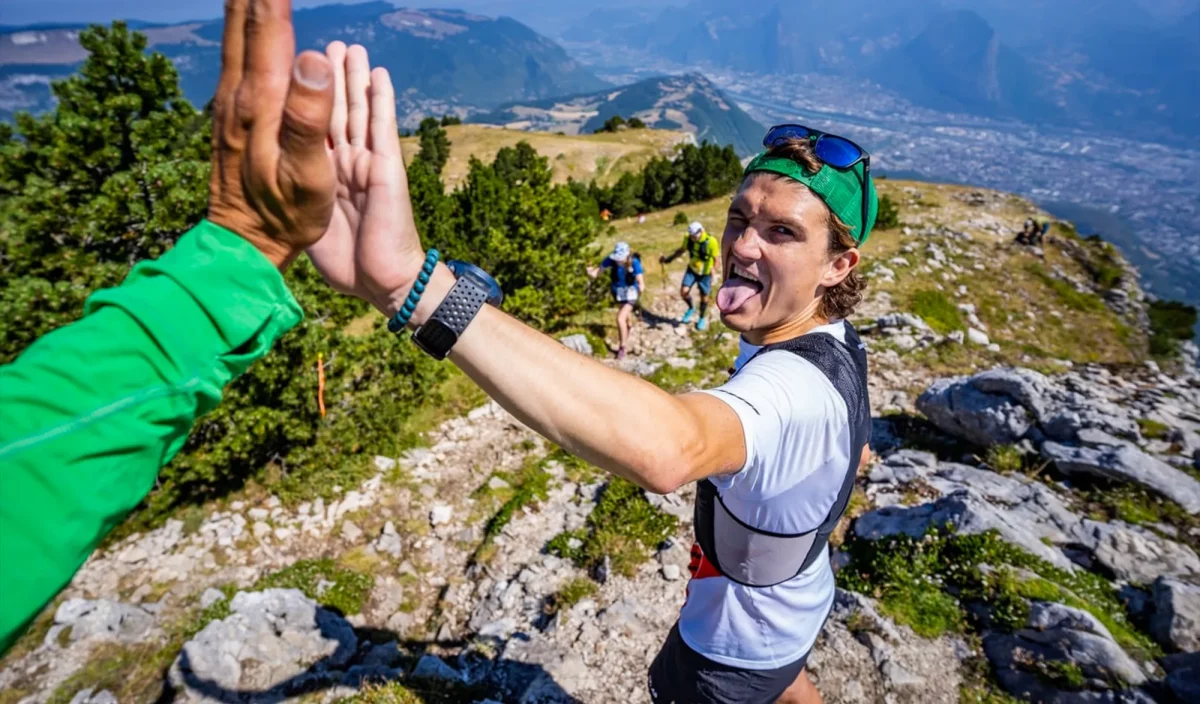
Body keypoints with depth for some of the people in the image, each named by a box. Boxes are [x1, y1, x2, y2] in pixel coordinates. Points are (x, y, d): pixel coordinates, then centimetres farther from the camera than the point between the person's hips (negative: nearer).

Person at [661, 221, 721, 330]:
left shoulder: (711, 242, -27)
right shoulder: (688, 239, -14)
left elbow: (717, 259, -18)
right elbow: (681, 249, 6)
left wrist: (713, 269, -36)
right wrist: (668, 258, 1)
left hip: (705, 273, -3)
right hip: (692, 270, 3)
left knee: (704, 297, 10)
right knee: (684, 291, -11)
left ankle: (702, 318, 36)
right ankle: (691, 308, 22)